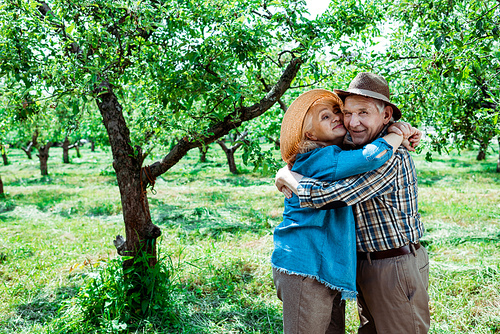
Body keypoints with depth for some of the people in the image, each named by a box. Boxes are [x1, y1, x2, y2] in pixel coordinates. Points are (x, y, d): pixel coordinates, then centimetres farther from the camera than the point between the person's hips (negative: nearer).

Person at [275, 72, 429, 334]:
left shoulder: (389, 157, -26)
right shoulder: (363, 147, 5)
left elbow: (324, 196, -31)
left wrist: (285, 176, -13)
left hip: (396, 268, -9)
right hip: (365, 265, 9)